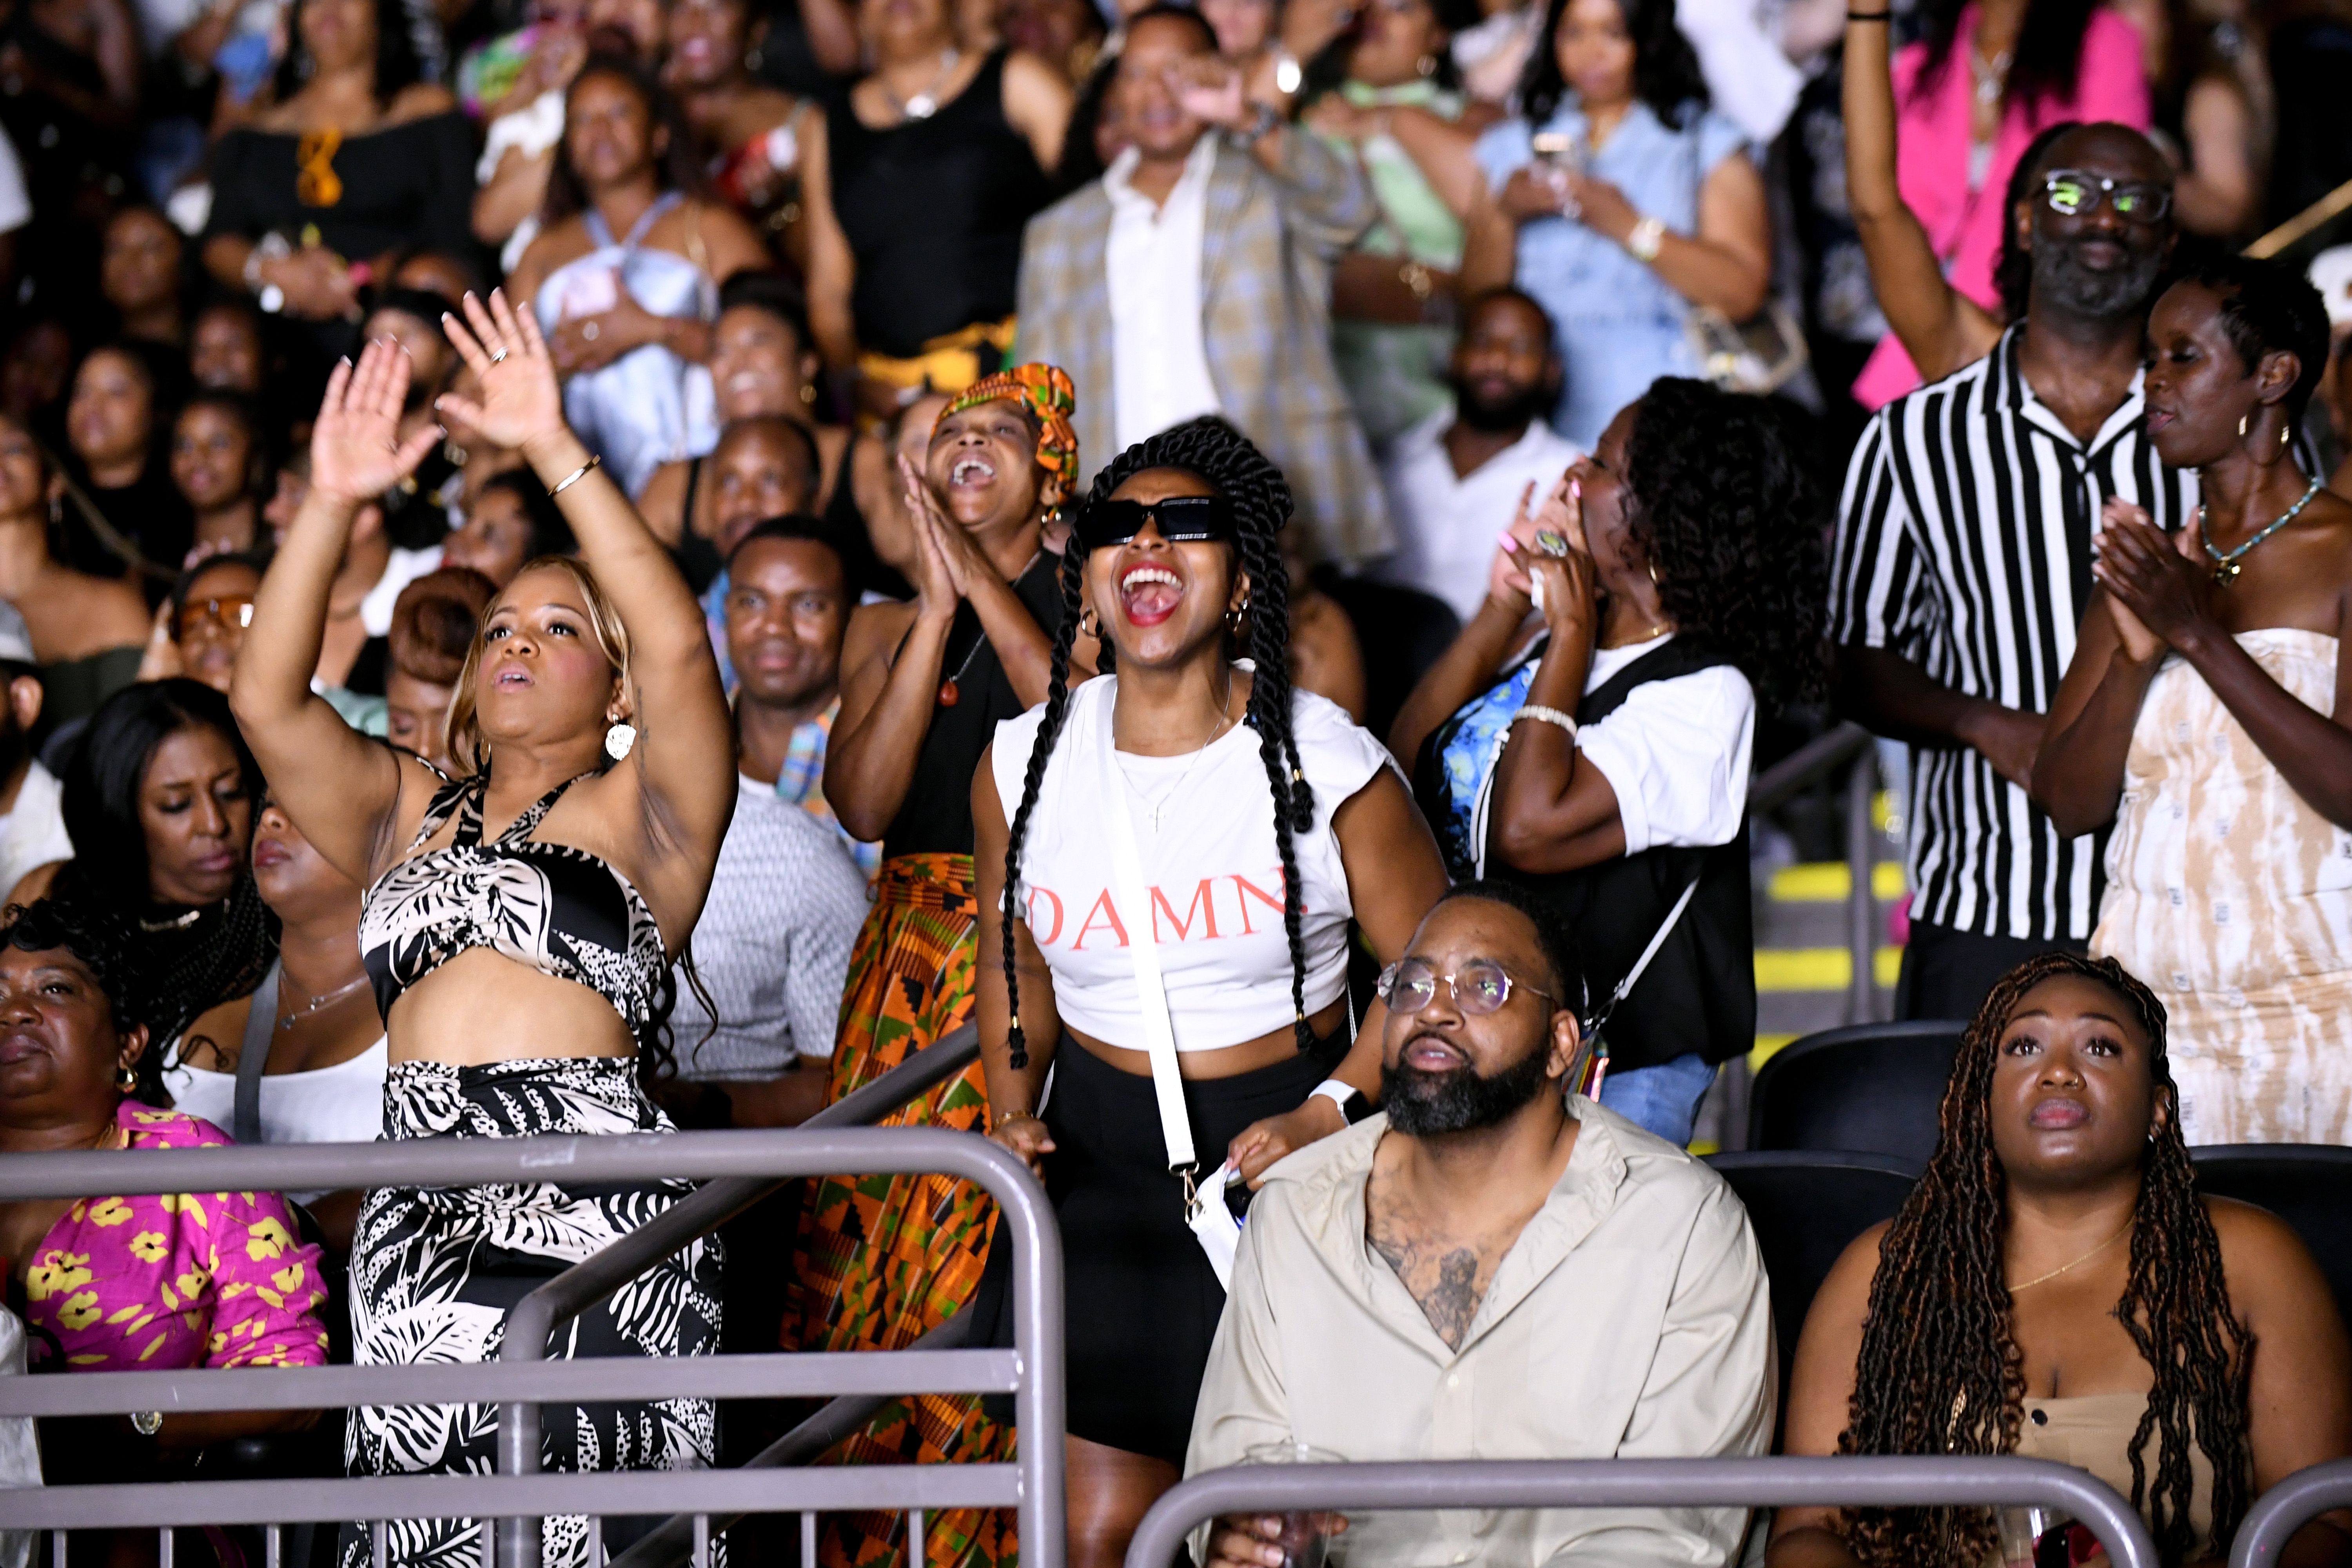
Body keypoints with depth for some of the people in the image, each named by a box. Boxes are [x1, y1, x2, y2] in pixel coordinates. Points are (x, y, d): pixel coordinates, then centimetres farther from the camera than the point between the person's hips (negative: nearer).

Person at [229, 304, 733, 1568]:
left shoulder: (638, 814, 12)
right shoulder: (404, 814, 24)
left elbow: (678, 649, -5)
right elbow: (268, 697, 11)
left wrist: (554, 451, -9)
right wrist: (330, 506, -1)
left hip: (598, 1200, -3)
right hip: (424, 1212, 3)